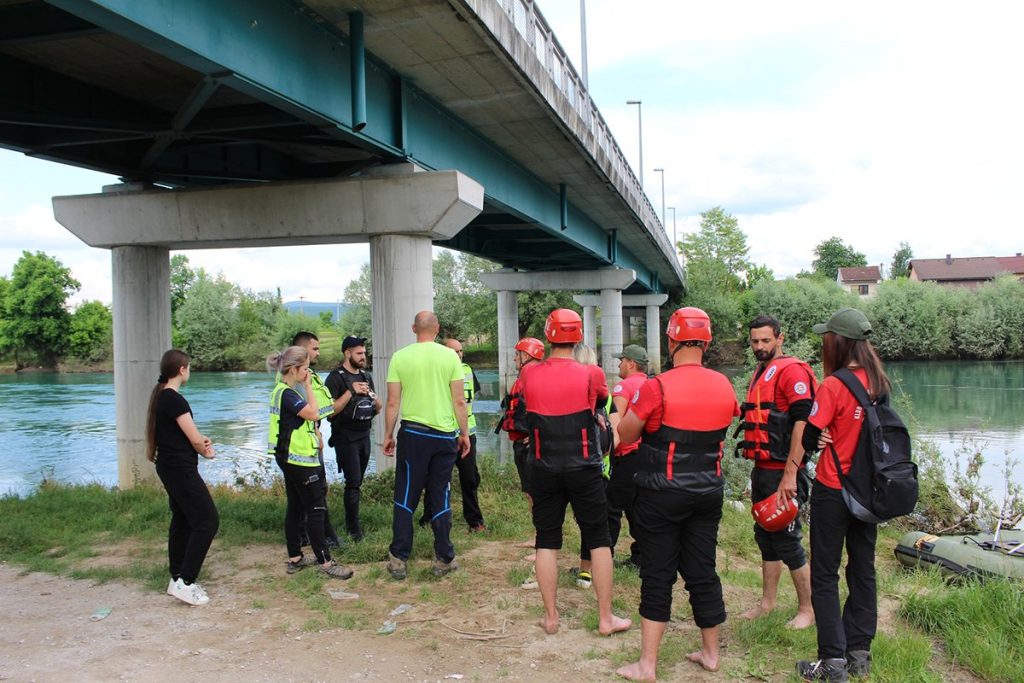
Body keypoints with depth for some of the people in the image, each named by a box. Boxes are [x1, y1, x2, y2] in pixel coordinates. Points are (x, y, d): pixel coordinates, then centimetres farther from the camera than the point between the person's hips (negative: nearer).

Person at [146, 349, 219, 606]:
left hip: (170, 466, 10)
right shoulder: (175, 400, -20)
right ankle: (185, 582, -6)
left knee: (182, 520, 16)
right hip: (181, 469, -10)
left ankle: (177, 579, 23)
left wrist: (200, 440, 1)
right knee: (208, 520, -8)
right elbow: (194, 440, -16)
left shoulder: (160, 396, 10)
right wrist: (206, 451, 6)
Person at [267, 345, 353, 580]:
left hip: (291, 458, 11)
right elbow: (313, 413, -24)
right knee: (316, 509, -6)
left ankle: (295, 558, 22)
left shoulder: (284, 390, 13)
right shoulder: (286, 394, -19)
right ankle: (325, 562, -2)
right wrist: (308, 385, -16)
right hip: (299, 459, -11)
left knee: (296, 508, 14)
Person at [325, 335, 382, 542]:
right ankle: (354, 528, -4)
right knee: (353, 482, -11)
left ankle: (350, 523, 20)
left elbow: (378, 409, 19)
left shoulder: (366, 376, 14)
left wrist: (374, 399, -4)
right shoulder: (335, 378, -8)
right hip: (345, 437, -7)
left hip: (364, 436, 7)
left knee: (357, 482, 11)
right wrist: (351, 392, -22)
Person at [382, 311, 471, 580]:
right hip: (445, 436, 1)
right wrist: (464, 433, 8)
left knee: (405, 498, 7)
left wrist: (388, 435, 9)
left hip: (412, 434, 0)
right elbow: (459, 401, -3)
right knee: (440, 498, 9)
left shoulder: (400, 357, -3)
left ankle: (399, 560, 10)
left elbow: (392, 402, -2)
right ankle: (444, 560, 15)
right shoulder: (450, 356, -3)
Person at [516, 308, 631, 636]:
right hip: (583, 470, -2)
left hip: (544, 470, 2)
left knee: (546, 541, 12)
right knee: (598, 540, 10)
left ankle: (550, 616, 18)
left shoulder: (528, 374, -6)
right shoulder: (590, 374, -11)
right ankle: (606, 617, 16)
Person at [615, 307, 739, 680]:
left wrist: (634, 404, 9)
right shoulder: (724, 386, -1)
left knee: (658, 575, 4)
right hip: (708, 492, 5)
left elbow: (625, 435, -8)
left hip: (662, 493, -4)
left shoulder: (657, 387, -18)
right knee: (703, 571, 16)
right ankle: (710, 653, 29)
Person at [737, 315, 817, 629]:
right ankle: (768, 601, 28)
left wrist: (790, 474, -23)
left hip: (782, 472, -9)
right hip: (762, 470, 9)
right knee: (765, 535, 15)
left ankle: (808, 609, 12)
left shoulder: (791, 371, -12)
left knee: (786, 538, -2)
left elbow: (802, 423, -20)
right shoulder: (760, 373, 17)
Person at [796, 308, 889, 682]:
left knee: (825, 575, 3)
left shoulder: (833, 385, -19)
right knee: (863, 569, 16)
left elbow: (809, 439, -15)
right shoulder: (878, 382, 0)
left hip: (833, 492, -6)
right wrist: (840, 437, -1)